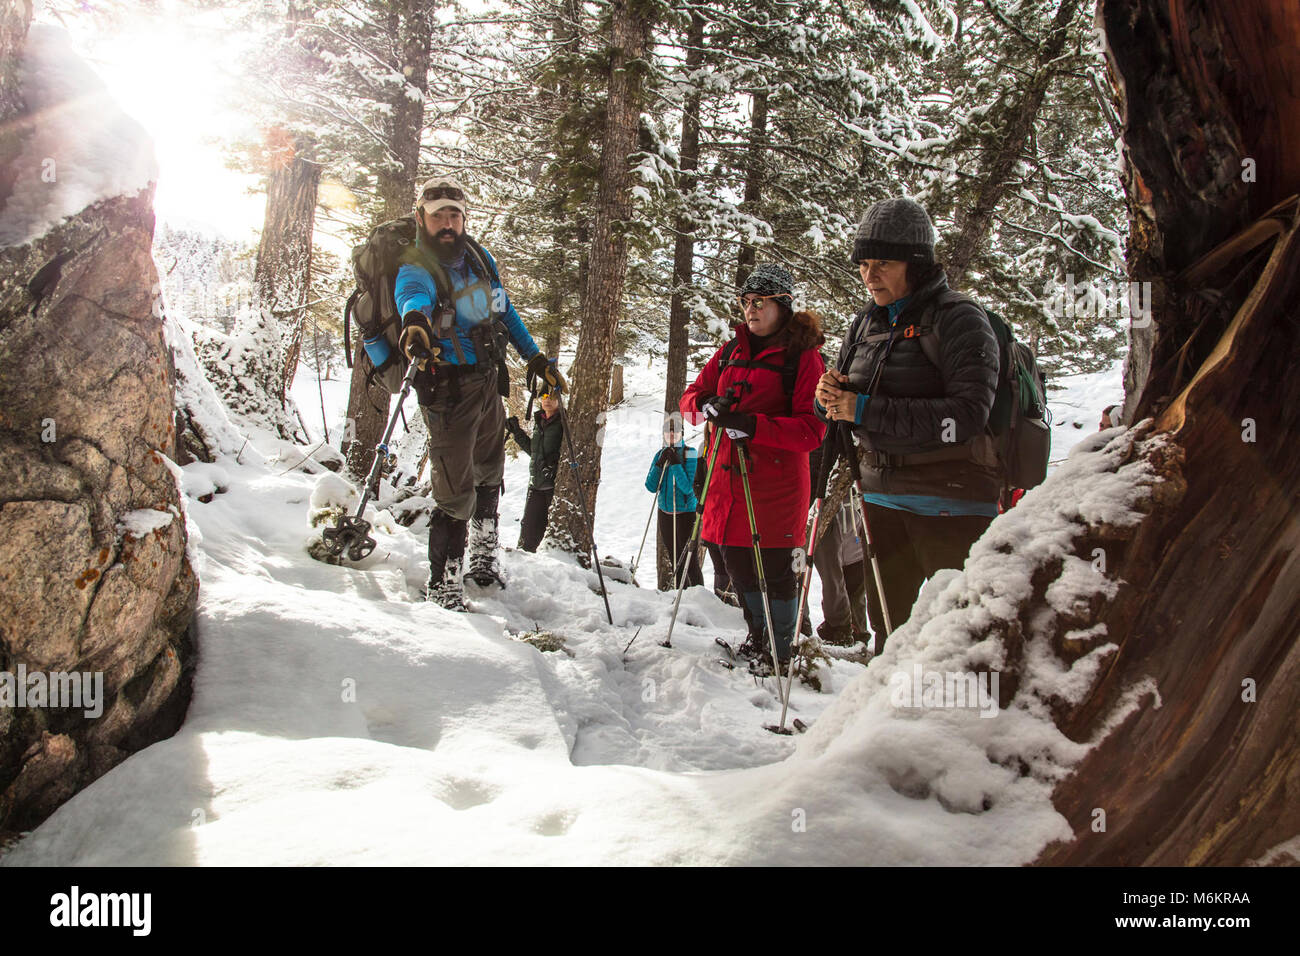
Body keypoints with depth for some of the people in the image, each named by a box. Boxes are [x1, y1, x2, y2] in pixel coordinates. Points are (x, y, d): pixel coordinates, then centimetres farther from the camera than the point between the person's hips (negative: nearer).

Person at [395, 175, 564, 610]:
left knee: (489, 476, 22)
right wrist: (414, 319, -65)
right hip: (448, 392, -8)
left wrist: (535, 357, 17)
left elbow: (503, 309, 17)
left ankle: (484, 559, 42)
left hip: (489, 383, 8)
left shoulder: (477, 256, 4)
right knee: (456, 492, -7)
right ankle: (443, 584, 9)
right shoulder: (416, 269, -17)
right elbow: (412, 294, -42)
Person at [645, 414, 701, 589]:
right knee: (675, 559, 12)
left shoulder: (690, 453, -9)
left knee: (690, 561, -7)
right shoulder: (661, 454, 7)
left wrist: (676, 463, -24)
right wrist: (660, 464, -12)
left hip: (686, 513, -6)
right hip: (665, 514, 6)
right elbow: (651, 487, 0)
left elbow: (688, 487, -18)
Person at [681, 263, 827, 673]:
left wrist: (753, 424, -26)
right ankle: (757, 637, 34)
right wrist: (707, 404, -12)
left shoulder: (803, 356, -5)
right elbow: (691, 397, 12)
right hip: (728, 480, 6)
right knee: (736, 564, 14)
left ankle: (780, 653, 20)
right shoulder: (731, 351, 14)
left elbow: (811, 430, -14)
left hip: (776, 482, -5)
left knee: (776, 570, 2)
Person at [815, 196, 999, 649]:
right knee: (886, 617, 15)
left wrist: (867, 410, -21)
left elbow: (967, 415, -21)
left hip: (950, 499, -6)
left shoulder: (958, 318, -10)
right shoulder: (867, 323, 11)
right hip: (883, 492, 7)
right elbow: (840, 408, 16)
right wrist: (830, 395, -9)